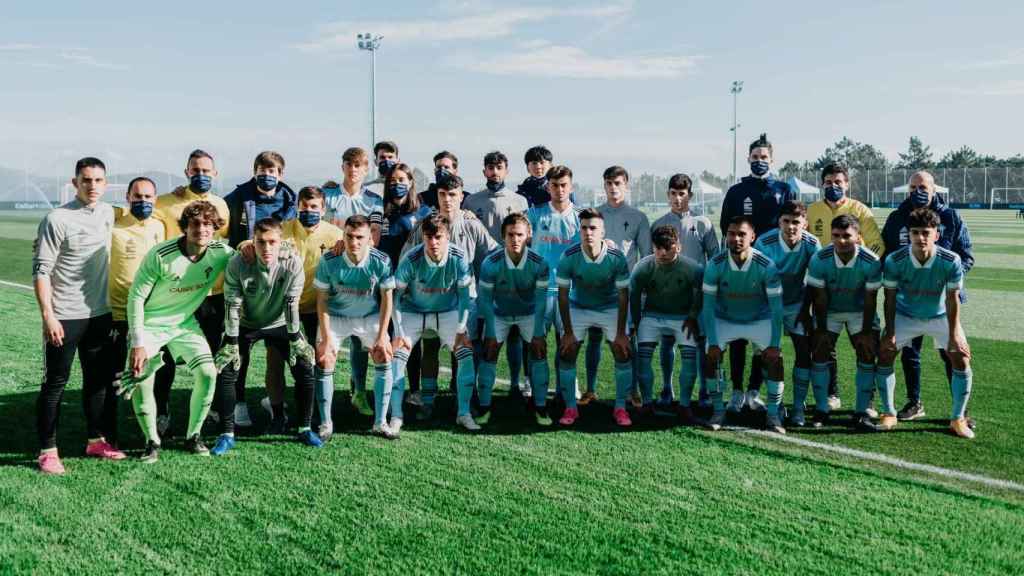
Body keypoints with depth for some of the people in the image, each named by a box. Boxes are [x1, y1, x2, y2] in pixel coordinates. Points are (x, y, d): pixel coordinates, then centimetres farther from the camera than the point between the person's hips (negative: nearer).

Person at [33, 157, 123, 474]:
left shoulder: (108, 213, 7)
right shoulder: (57, 219, -12)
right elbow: (41, 270, -13)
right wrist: (48, 316, -19)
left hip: (100, 314, 6)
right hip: (64, 317, -6)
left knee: (100, 379, 13)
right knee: (55, 382, 0)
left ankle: (97, 440, 26)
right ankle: (47, 451, 8)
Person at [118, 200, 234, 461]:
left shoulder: (221, 252, -13)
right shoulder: (161, 255, -24)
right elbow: (136, 297, -17)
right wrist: (138, 343, -19)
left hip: (185, 323, 3)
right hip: (150, 324, -3)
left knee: (208, 373, -12)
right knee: (140, 380, -13)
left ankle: (193, 435, 8)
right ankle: (152, 441, 9)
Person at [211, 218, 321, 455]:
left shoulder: (292, 262, -25)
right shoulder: (238, 264, -26)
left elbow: (291, 302, -18)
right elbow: (232, 305, -20)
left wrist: (296, 338, -15)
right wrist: (232, 343, -19)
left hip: (280, 324, 1)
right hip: (246, 325, 0)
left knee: (305, 369, -10)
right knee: (225, 372, -12)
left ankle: (305, 429, 6)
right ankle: (227, 434, 1)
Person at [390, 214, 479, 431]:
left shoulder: (459, 258, -21)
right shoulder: (411, 259, -25)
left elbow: (464, 295, -9)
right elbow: (395, 296, -15)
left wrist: (461, 330, -12)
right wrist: (399, 333, -17)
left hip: (448, 312, 1)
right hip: (413, 312, -1)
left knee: (467, 354, -12)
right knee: (397, 355, -16)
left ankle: (464, 414, 0)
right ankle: (395, 417, -6)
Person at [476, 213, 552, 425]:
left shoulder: (539, 263, -26)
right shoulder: (491, 263, -27)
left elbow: (540, 300, -17)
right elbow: (485, 299, -16)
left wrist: (538, 333, -18)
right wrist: (491, 333, -16)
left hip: (529, 313, 0)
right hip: (499, 314, 0)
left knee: (539, 350, -12)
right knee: (490, 351, -12)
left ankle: (541, 407, -2)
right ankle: (484, 407, 0)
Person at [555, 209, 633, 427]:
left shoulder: (616, 257, -23)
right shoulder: (569, 256, -23)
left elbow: (623, 295, -14)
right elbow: (563, 294, -14)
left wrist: (621, 333, -15)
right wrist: (568, 332, -14)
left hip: (610, 308, 0)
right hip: (578, 308, 0)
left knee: (623, 353, -10)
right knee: (566, 354, -10)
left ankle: (620, 408, 4)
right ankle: (570, 408, 4)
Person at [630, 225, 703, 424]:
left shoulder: (693, 269, -22)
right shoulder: (643, 268, -20)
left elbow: (699, 296, -1)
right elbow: (634, 296, -3)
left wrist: (693, 317, -2)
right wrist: (636, 324, 2)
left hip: (682, 317, 0)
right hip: (652, 315, 1)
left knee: (690, 356, -15)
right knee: (643, 354, -15)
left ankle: (684, 406, -2)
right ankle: (648, 403, -1)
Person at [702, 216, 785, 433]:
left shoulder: (766, 266, -23)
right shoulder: (715, 265, -21)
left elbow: (776, 307, -18)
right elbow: (708, 305, -16)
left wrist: (774, 344, -23)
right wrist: (712, 342, -21)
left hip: (759, 320, 0)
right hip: (724, 320, 1)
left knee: (775, 358, -17)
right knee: (711, 357, -17)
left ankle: (773, 414, -1)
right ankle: (718, 411, -1)